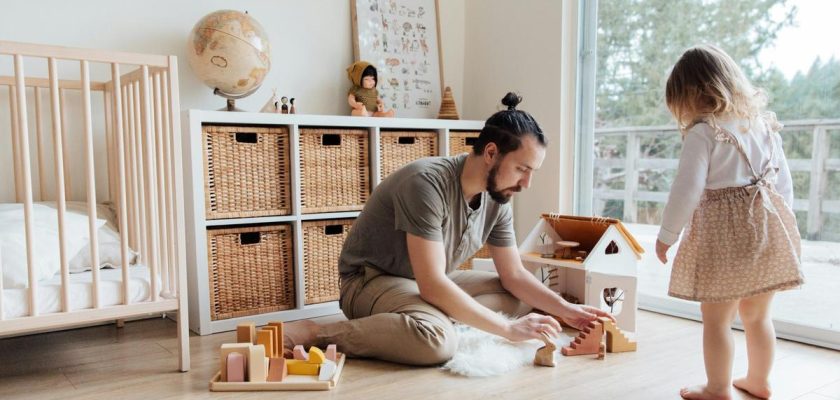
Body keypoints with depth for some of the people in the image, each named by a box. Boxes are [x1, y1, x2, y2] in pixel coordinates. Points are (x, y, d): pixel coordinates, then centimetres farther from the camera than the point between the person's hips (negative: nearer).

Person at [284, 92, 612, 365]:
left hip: (430, 282, 9)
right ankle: (315, 334, -22)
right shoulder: (428, 183, -29)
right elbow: (432, 286, -32)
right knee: (438, 339, -37)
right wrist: (509, 329, -28)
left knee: (522, 299, 3)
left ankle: (426, 316, -7)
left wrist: (567, 310, -9)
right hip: (371, 280, -8)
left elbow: (514, 275, 5)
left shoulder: (497, 199, -5)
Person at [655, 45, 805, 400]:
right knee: (757, 316, 21)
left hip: (725, 234, -7)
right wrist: (776, 224, 23)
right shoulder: (763, 122, 9)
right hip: (770, 227, 7)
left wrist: (666, 235, -7)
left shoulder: (703, 132, -12)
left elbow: (687, 190, -17)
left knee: (716, 319, 8)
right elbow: (784, 182, 14)